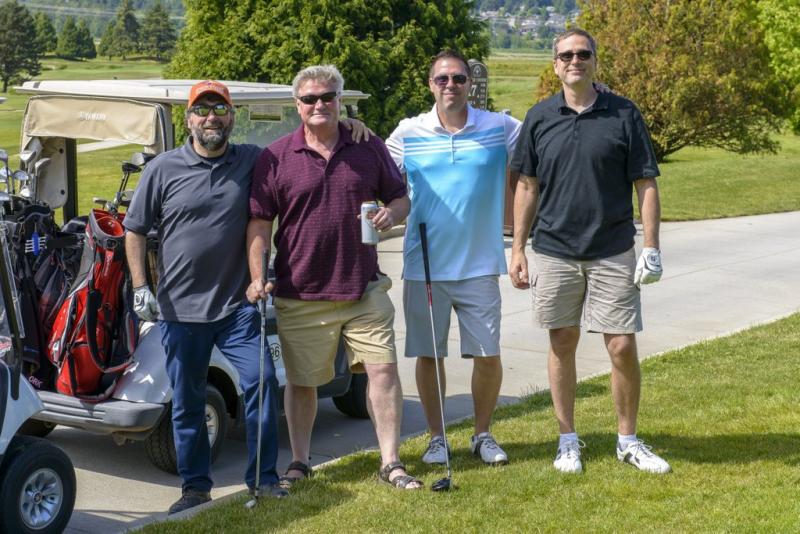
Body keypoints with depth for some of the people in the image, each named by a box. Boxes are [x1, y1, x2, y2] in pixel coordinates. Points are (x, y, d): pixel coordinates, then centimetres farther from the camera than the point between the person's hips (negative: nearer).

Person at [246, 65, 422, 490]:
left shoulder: (369, 148, 6)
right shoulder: (275, 158, 0)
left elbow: (400, 198, 14)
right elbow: (259, 223, -1)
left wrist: (391, 214, -10)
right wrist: (257, 277, -11)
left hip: (364, 287, 1)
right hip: (300, 292, -1)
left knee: (383, 368, -4)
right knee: (301, 380, 9)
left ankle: (391, 462, 6)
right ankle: (299, 462, 27)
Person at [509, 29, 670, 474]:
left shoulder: (624, 114, 0)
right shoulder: (540, 118, 5)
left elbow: (646, 184, 0)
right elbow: (528, 187, 9)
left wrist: (652, 247, -6)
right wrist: (518, 248, 5)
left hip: (613, 253, -1)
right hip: (555, 252, 2)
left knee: (623, 347, -1)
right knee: (562, 344, 8)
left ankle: (629, 440, 17)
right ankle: (568, 440, 21)